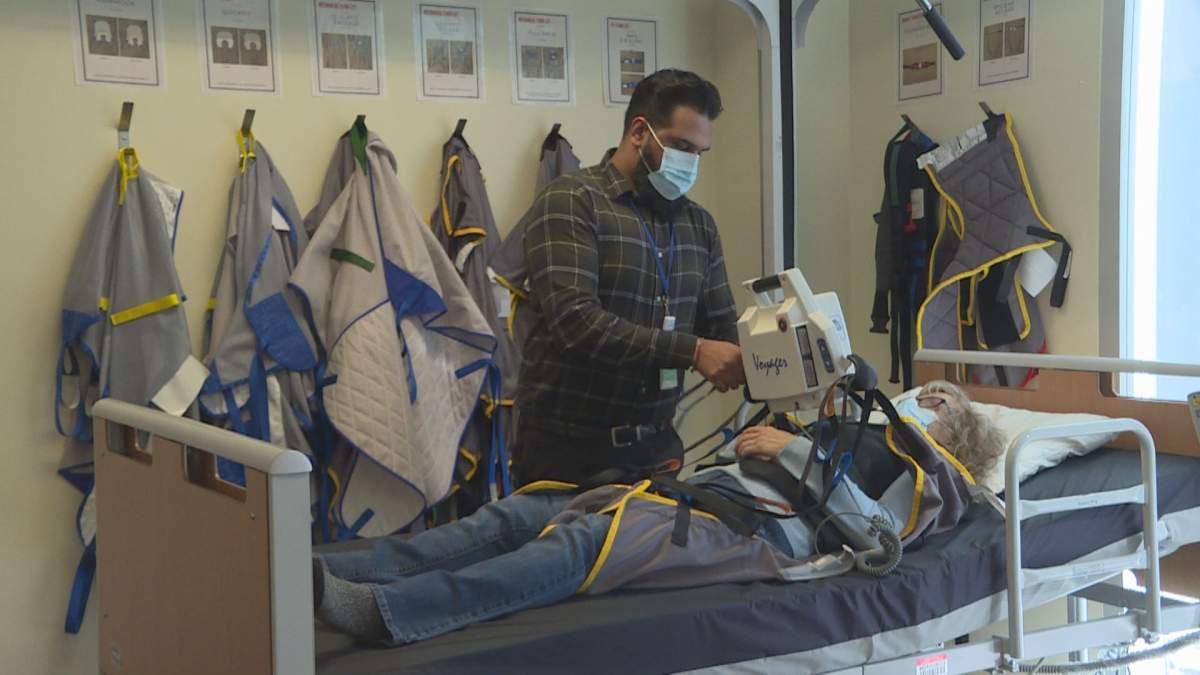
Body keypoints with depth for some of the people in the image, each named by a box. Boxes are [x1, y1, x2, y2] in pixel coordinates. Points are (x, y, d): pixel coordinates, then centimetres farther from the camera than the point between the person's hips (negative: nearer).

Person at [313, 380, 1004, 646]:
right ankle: (333, 572, -24)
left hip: (758, 527, -7)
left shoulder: (926, 474, 18)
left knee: (588, 542, -32)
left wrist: (797, 450, -3)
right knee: (516, 513, -13)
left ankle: (382, 611, -46)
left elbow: (874, 528, -3)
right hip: (703, 490, 7)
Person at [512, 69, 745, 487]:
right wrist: (691, 351, -24)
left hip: (655, 446, 6)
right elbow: (575, 321, -22)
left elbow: (723, 329, 14)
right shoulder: (570, 203, -10)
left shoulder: (698, 224, 10)